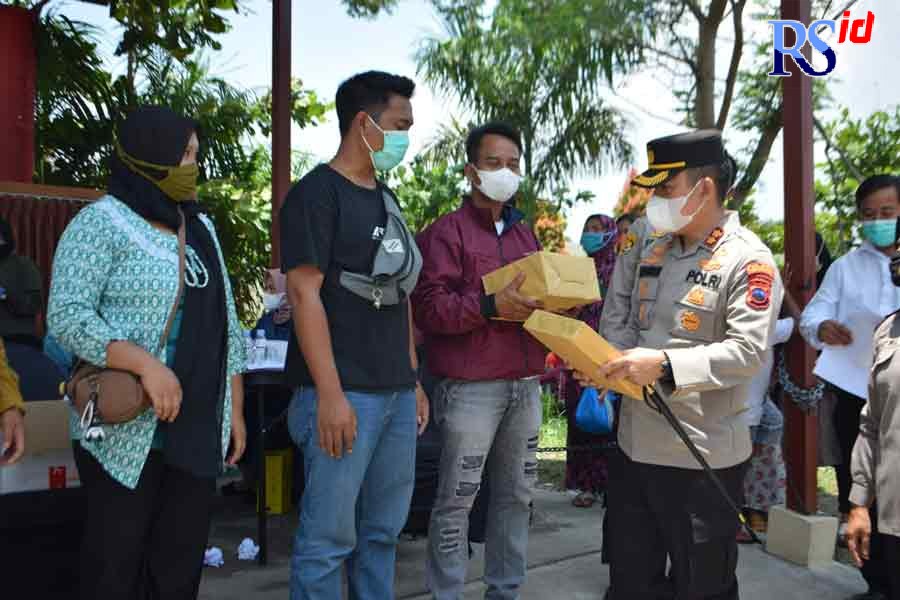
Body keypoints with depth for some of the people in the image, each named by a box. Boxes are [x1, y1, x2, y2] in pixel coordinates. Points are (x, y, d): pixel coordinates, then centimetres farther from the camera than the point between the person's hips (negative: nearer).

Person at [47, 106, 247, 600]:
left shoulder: (200, 227, 14)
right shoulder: (101, 221, -5)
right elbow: (66, 314, -14)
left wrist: (235, 409, 12)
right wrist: (145, 363, -25)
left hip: (198, 432, 6)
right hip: (126, 432, -5)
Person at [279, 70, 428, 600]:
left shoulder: (385, 198, 17)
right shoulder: (317, 193, -6)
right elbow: (305, 295, -14)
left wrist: (414, 380, 17)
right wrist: (330, 394, -19)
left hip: (396, 394, 8)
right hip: (344, 394, -7)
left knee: (384, 530, 15)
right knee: (330, 537, 1)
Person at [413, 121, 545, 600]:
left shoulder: (526, 234, 19)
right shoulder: (446, 232, -2)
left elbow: (540, 294, 22)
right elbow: (430, 308, -13)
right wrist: (491, 306, -23)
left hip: (526, 386, 7)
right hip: (472, 389, -6)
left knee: (516, 495, 13)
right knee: (457, 501, 0)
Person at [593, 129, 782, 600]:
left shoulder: (748, 260, -12)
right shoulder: (648, 244, 7)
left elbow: (748, 350, -21)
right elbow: (617, 315, 7)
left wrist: (663, 365, -28)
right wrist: (604, 361, -13)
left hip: (703, 453, -6)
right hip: (635, 442, 6)